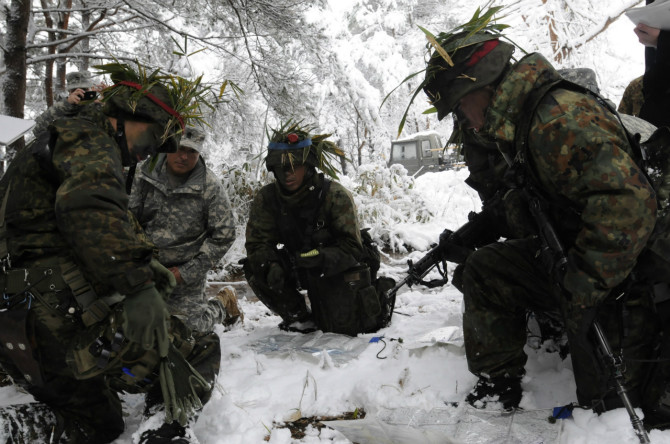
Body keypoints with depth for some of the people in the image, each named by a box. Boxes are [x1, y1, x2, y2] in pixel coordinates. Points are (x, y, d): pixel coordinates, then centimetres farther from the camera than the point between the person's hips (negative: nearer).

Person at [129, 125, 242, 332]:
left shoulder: (210, 187, -13)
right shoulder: (146, 175, -4)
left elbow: (224, 236, -10)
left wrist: (187, 272, -13)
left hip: (187, 268, -3)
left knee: (193, 326, -8)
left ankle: (223, 304, 24)